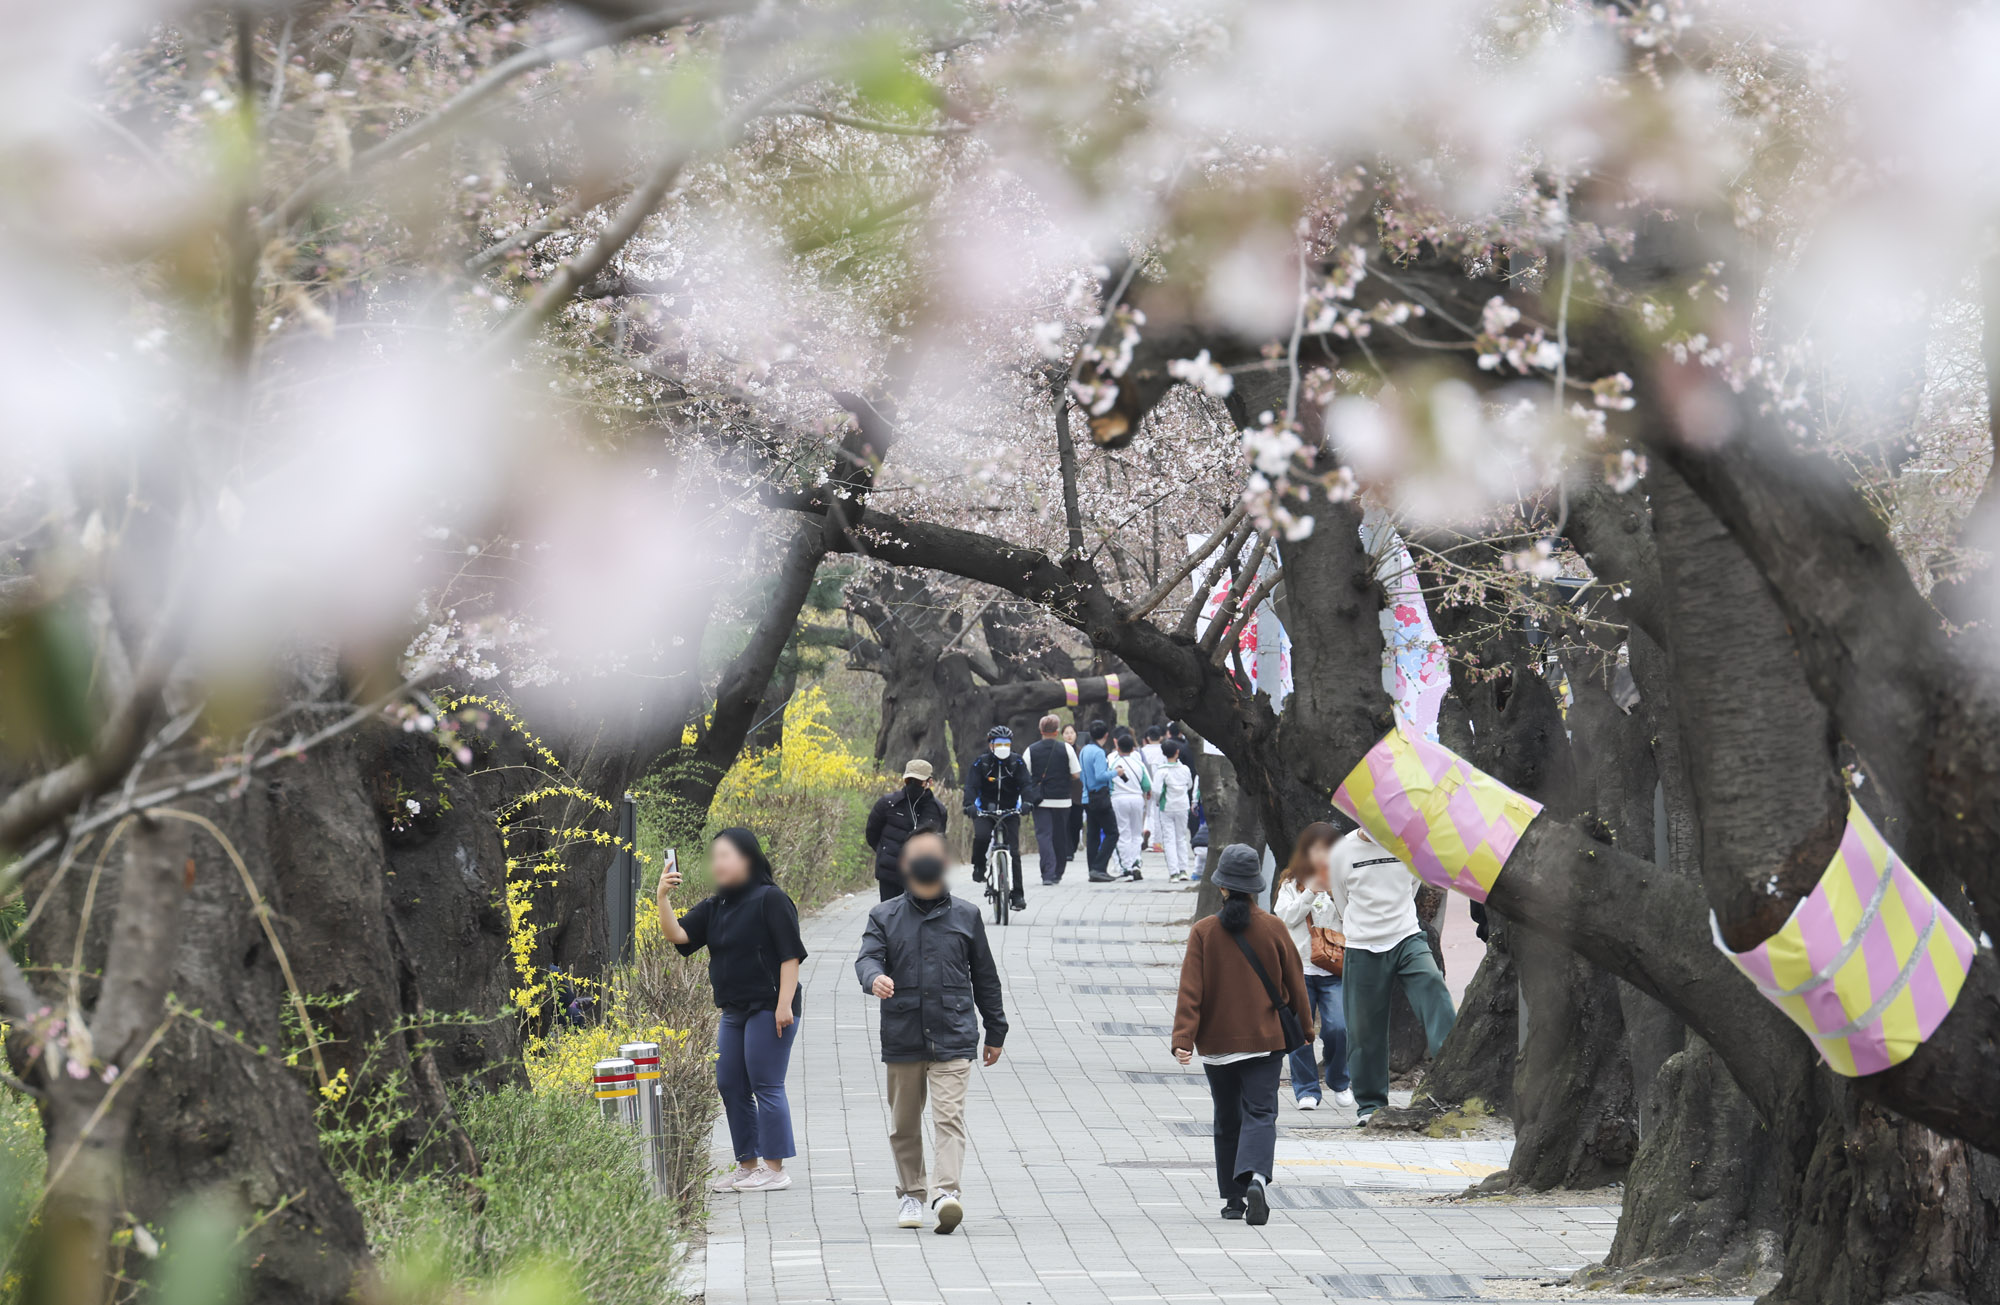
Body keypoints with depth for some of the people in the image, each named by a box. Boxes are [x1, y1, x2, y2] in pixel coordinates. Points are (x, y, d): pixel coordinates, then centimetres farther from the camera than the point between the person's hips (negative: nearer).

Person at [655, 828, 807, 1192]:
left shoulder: (770, 900, -8)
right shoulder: (713, 908, 13)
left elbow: (790, 954, -11)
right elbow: (677, 934, 3)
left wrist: (785, 1003, -17)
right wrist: (663, 898, -12)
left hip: (768, 1008, -8)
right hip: (734, 1011, 8)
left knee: (765, 1087, -7)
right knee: (730, 1087, 9)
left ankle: (774, 1169, -3)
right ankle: (748, 1166, 18)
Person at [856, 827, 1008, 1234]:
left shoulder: (966, 916, 8)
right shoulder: (885, 918, 8)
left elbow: (984, 976, 15)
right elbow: (868, 956, -6)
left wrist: (995, 1030, 17)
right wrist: (875, 977, -32)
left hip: (953, 1037, -1)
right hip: (902, 1038, 2)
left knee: (949, 1116, -14)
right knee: (904, 1124, 10)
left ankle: (948, 1192, -22)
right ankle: (910, 1194, 23)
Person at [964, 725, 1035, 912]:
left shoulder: (1017, 763, 0)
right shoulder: (981, 763, -4)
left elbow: (1026, 784, -11)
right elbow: (971, 785, -13)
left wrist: (1027, 801, -31)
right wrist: (969, 804, -33)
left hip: (1009, 812, 1)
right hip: (984, 811, -1)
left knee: (1013, 851, -7)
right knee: (981, 836, -31)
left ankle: (1018, 894, -1)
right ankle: (979, 867, -5)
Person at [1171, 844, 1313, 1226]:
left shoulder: (1203, 932, -5)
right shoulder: (1273, 929, -3)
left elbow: (1190, 990, -11)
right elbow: (1294, 983, 5)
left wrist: (1183, 1039, -14)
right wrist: (1305, 1027, 18)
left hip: (1217, 1043, 0)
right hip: (1264, 1039, 0)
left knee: (1226, 1121, 13)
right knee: (1260, 1113, -3)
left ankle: (1233, 1199, 17)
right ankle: (1255, 1178, -29)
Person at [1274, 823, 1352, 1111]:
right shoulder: (1292, 884, 9)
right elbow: (1285, 917, -3)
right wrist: (1311, 891, -11)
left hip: (1333, 968, -1)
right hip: (1299, 968, 1)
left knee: (1338, 1027, -11)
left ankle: (1339, 1081, 11)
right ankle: (1306, 1089, 10)